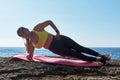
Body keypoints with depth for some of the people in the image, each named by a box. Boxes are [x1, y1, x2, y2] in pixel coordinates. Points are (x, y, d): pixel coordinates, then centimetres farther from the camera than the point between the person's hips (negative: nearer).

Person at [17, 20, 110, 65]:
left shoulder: (36, 28, -5)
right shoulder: (29, 43, 2)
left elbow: (49, 21, -1)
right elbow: (30, 55, 12)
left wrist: (57, 31, -10)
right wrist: (28, 55, -12)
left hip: (59, 39, 0)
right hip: (55, 48, 0)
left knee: (80, 48, -2)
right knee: (77, 54, -5)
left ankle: (102, 55, 9)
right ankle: (98, 60, 5)